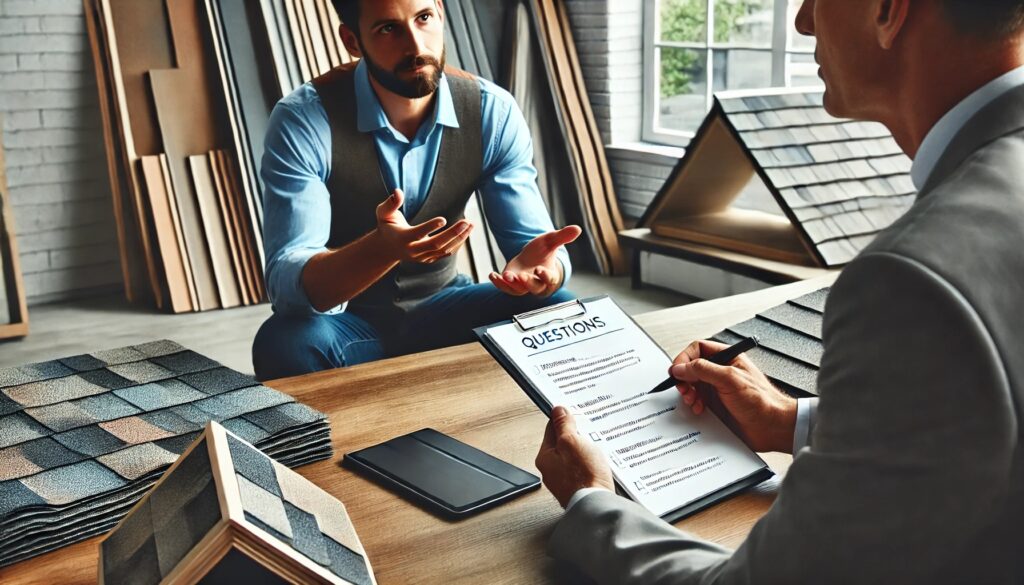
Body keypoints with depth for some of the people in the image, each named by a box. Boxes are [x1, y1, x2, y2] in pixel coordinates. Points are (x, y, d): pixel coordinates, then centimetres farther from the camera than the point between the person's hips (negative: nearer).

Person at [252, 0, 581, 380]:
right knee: (286, 343, -36)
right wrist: (382, 248, -50)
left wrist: (538, 264, -38)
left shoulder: (493, 112, -11)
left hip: (441, 310, 3)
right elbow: (287, 285, -29)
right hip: (346, 323, -2)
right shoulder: (303, 120, -21)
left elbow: (530, 239, -12)